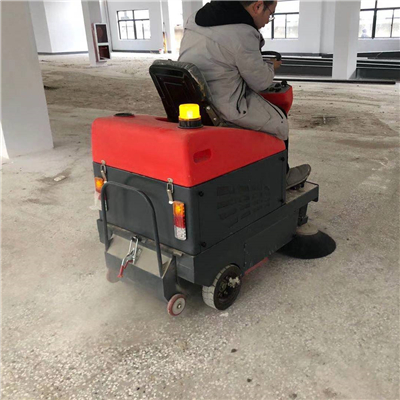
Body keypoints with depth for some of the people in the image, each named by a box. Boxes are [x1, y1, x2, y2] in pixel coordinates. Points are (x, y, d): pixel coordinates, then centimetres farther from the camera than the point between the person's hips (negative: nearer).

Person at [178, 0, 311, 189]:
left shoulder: (195, 19, 7)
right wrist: (270, 66, 13)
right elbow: (260, 82, -9)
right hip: (224, 110, -9)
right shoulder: (242, 35, -19)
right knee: (278, 121, 12)